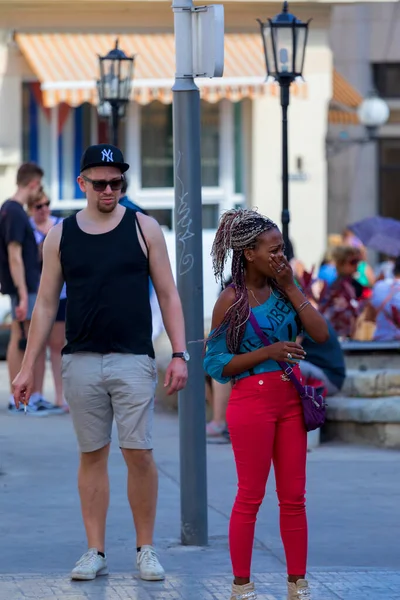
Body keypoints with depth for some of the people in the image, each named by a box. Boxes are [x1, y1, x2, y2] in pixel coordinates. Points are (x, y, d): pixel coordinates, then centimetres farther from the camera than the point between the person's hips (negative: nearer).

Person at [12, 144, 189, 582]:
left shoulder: (143, 228, 4)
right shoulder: (61, 236, 7)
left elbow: (168, 295, 5)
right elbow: (45, 304, 9)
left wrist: (179, 354, -5)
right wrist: (27, 367, 5)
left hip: (133, 360, -1)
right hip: (81, 361, 1)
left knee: (139, 454, -6)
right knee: (92, 455, 5)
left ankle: (145, 550, 6)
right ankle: (95, 552, 11)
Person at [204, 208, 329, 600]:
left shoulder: (281, 290, 7)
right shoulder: (232, 300, -9)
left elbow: (320, 333, -2)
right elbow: (215, 363, -10)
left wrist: (290, 288, -4)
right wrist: (267, 352, -18)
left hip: (290, 399, 6)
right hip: (252, 401, -6)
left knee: (294, 497, 8)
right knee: (250, 497, 0)